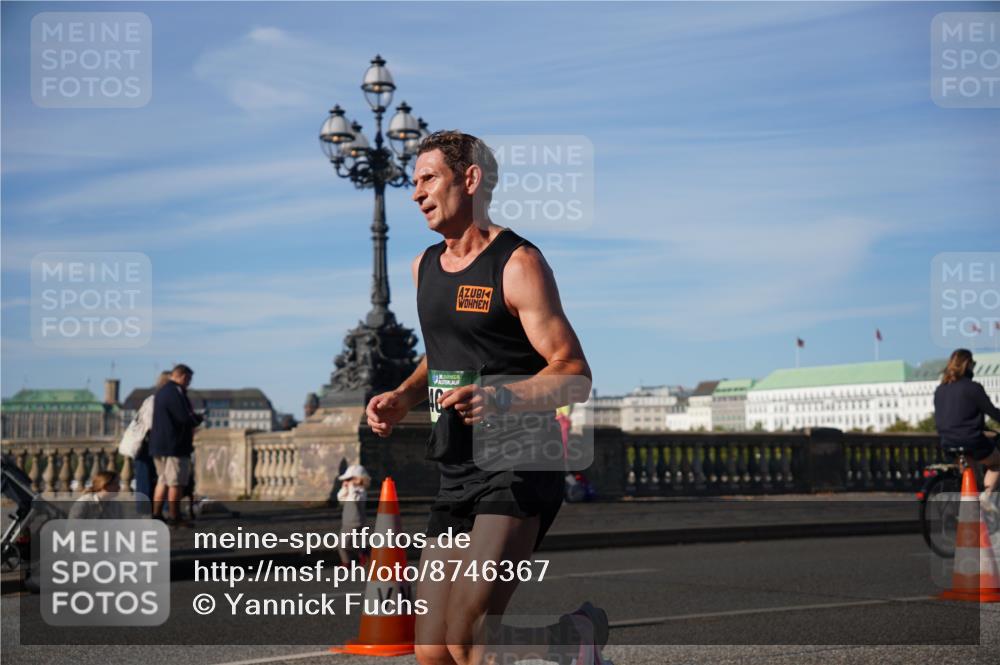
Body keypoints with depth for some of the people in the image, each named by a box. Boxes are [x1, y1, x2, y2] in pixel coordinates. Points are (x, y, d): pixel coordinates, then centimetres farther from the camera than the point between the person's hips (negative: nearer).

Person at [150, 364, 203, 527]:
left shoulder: (161, 392, 17)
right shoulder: (175, 393, -16)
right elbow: (186, 418, -22)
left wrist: (192, 418, 8)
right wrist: (198, 418, -1)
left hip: (158, 444, 10)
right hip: (174, 445, -10)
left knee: (162, 481, 14)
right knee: (176, 483, -4)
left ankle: (156, 515, 15)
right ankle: (174, 517, -2)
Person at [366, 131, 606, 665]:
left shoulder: (518, 264, -9)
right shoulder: (424, 266, 15)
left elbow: (574, 373, -14)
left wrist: (501, 400, -31)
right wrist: (402, 398, 11)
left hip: (519, 468, -8)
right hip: (455, 475, 8)